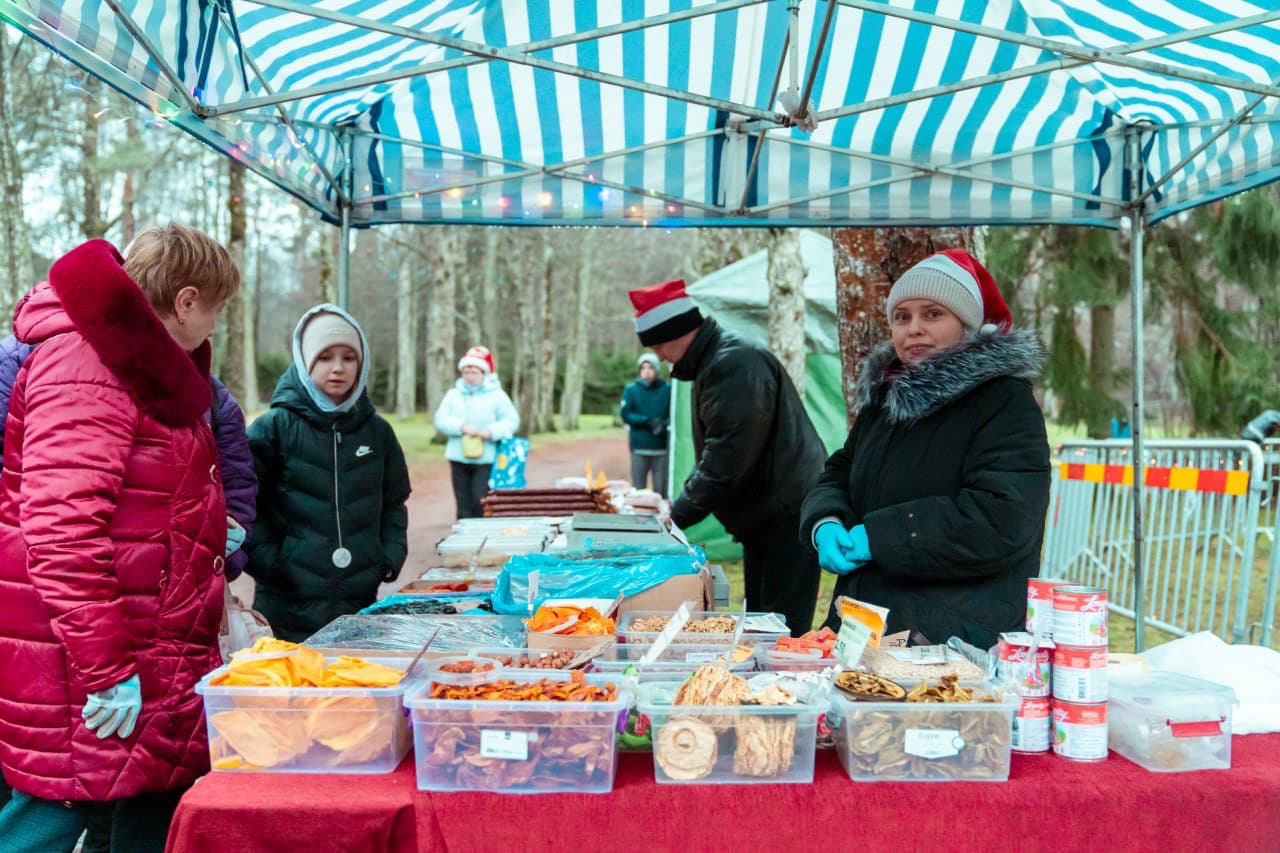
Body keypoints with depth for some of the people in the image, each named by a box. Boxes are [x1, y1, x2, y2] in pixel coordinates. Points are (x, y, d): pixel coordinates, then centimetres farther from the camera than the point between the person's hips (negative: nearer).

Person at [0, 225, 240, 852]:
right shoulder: (85, 363, -17)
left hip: (154, 654, 10)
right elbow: (59, 526, -25)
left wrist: (214, 589, 25)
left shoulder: (146, 365, 17)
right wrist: (105, 668, -24)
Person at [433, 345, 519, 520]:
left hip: (486, 460, -3)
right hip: (459, 459, 3)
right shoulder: (453, 395, 13)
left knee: (481, 503, -13)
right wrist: (461, 427, -16)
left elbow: (511, 420, -4)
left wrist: (492, 431, -21)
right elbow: (441, 420, 1)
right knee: (463, 505, 6)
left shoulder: (496, 395, 4)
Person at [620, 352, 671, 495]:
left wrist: (663, 424, -18)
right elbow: (626, 415, -2)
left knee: (660, 490, 2)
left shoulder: (666, 390, 2)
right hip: (639, 447, 0)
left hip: (661, 448, 0)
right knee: (638, 489, 5)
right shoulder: (631, 390, 3)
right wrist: (647, 421, -15)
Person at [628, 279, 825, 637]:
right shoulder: (713, 363, 16)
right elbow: (717, 451, 22)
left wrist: (679, 514, -14)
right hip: (767, 515, 11)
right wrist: (678, 505, 11)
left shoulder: (735, 365, -19)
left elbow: (727, 458, -23)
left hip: (788, 516, -11)